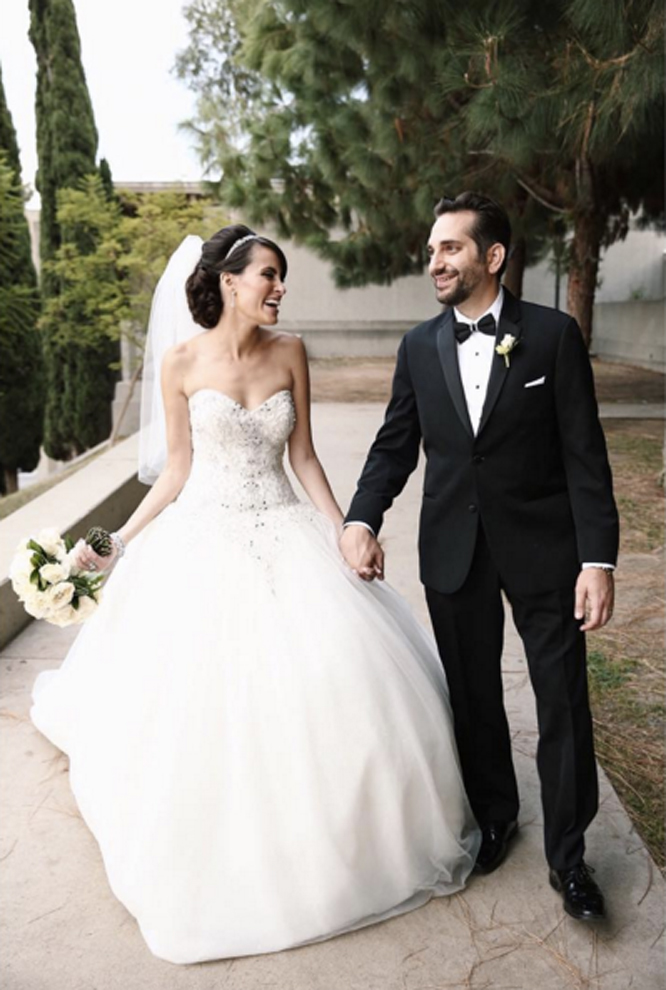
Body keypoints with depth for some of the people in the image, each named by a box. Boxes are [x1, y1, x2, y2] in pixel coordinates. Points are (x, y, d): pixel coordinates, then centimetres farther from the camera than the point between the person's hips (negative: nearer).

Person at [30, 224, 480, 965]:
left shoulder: (288, 352, 2)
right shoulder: (181, 361, -5)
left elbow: (303, 457, 5)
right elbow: (176, 471, 0)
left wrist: (344, 535, -3)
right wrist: (114, 547, -4)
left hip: (286, 535, 2)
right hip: (207, 541, -2)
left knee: (344, 684, -2)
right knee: (203, 703, 1)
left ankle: (341, 836, 25)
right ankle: (224, 861, 29)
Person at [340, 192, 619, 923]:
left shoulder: (553, 334, -6)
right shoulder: (419, 346, 3)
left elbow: (585, 453, -8)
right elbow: (395, 445, 5)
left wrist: (598, 559, -14)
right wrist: (361, 519, -12)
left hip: (541, 543, -2)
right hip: (453, 548, 3)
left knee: (563, 699, 6)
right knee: (472, 695, 15)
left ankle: (567, 854, 25)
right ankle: (494, 815, 39)